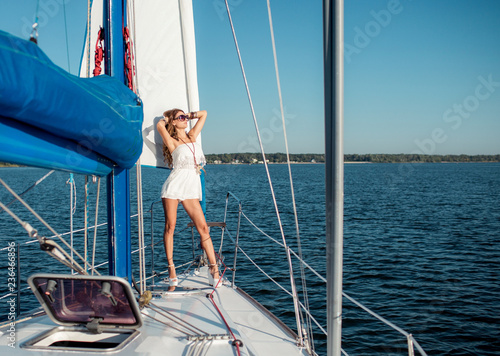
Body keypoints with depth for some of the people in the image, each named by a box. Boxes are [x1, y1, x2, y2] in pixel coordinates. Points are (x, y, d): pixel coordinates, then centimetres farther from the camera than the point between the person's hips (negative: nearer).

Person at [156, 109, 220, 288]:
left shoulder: (192, 135, 17)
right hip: (175, 185, -4)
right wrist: (166, 118, 4)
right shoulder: (172, 141, 1)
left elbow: (203, 114, 24)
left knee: (203, 227, -5)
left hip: (191, 188, 4)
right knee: (170, 227, -2)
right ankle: (171, 268, 6)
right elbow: (159, 126, -17)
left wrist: (187, 115, 19)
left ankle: (214, 268, -4)